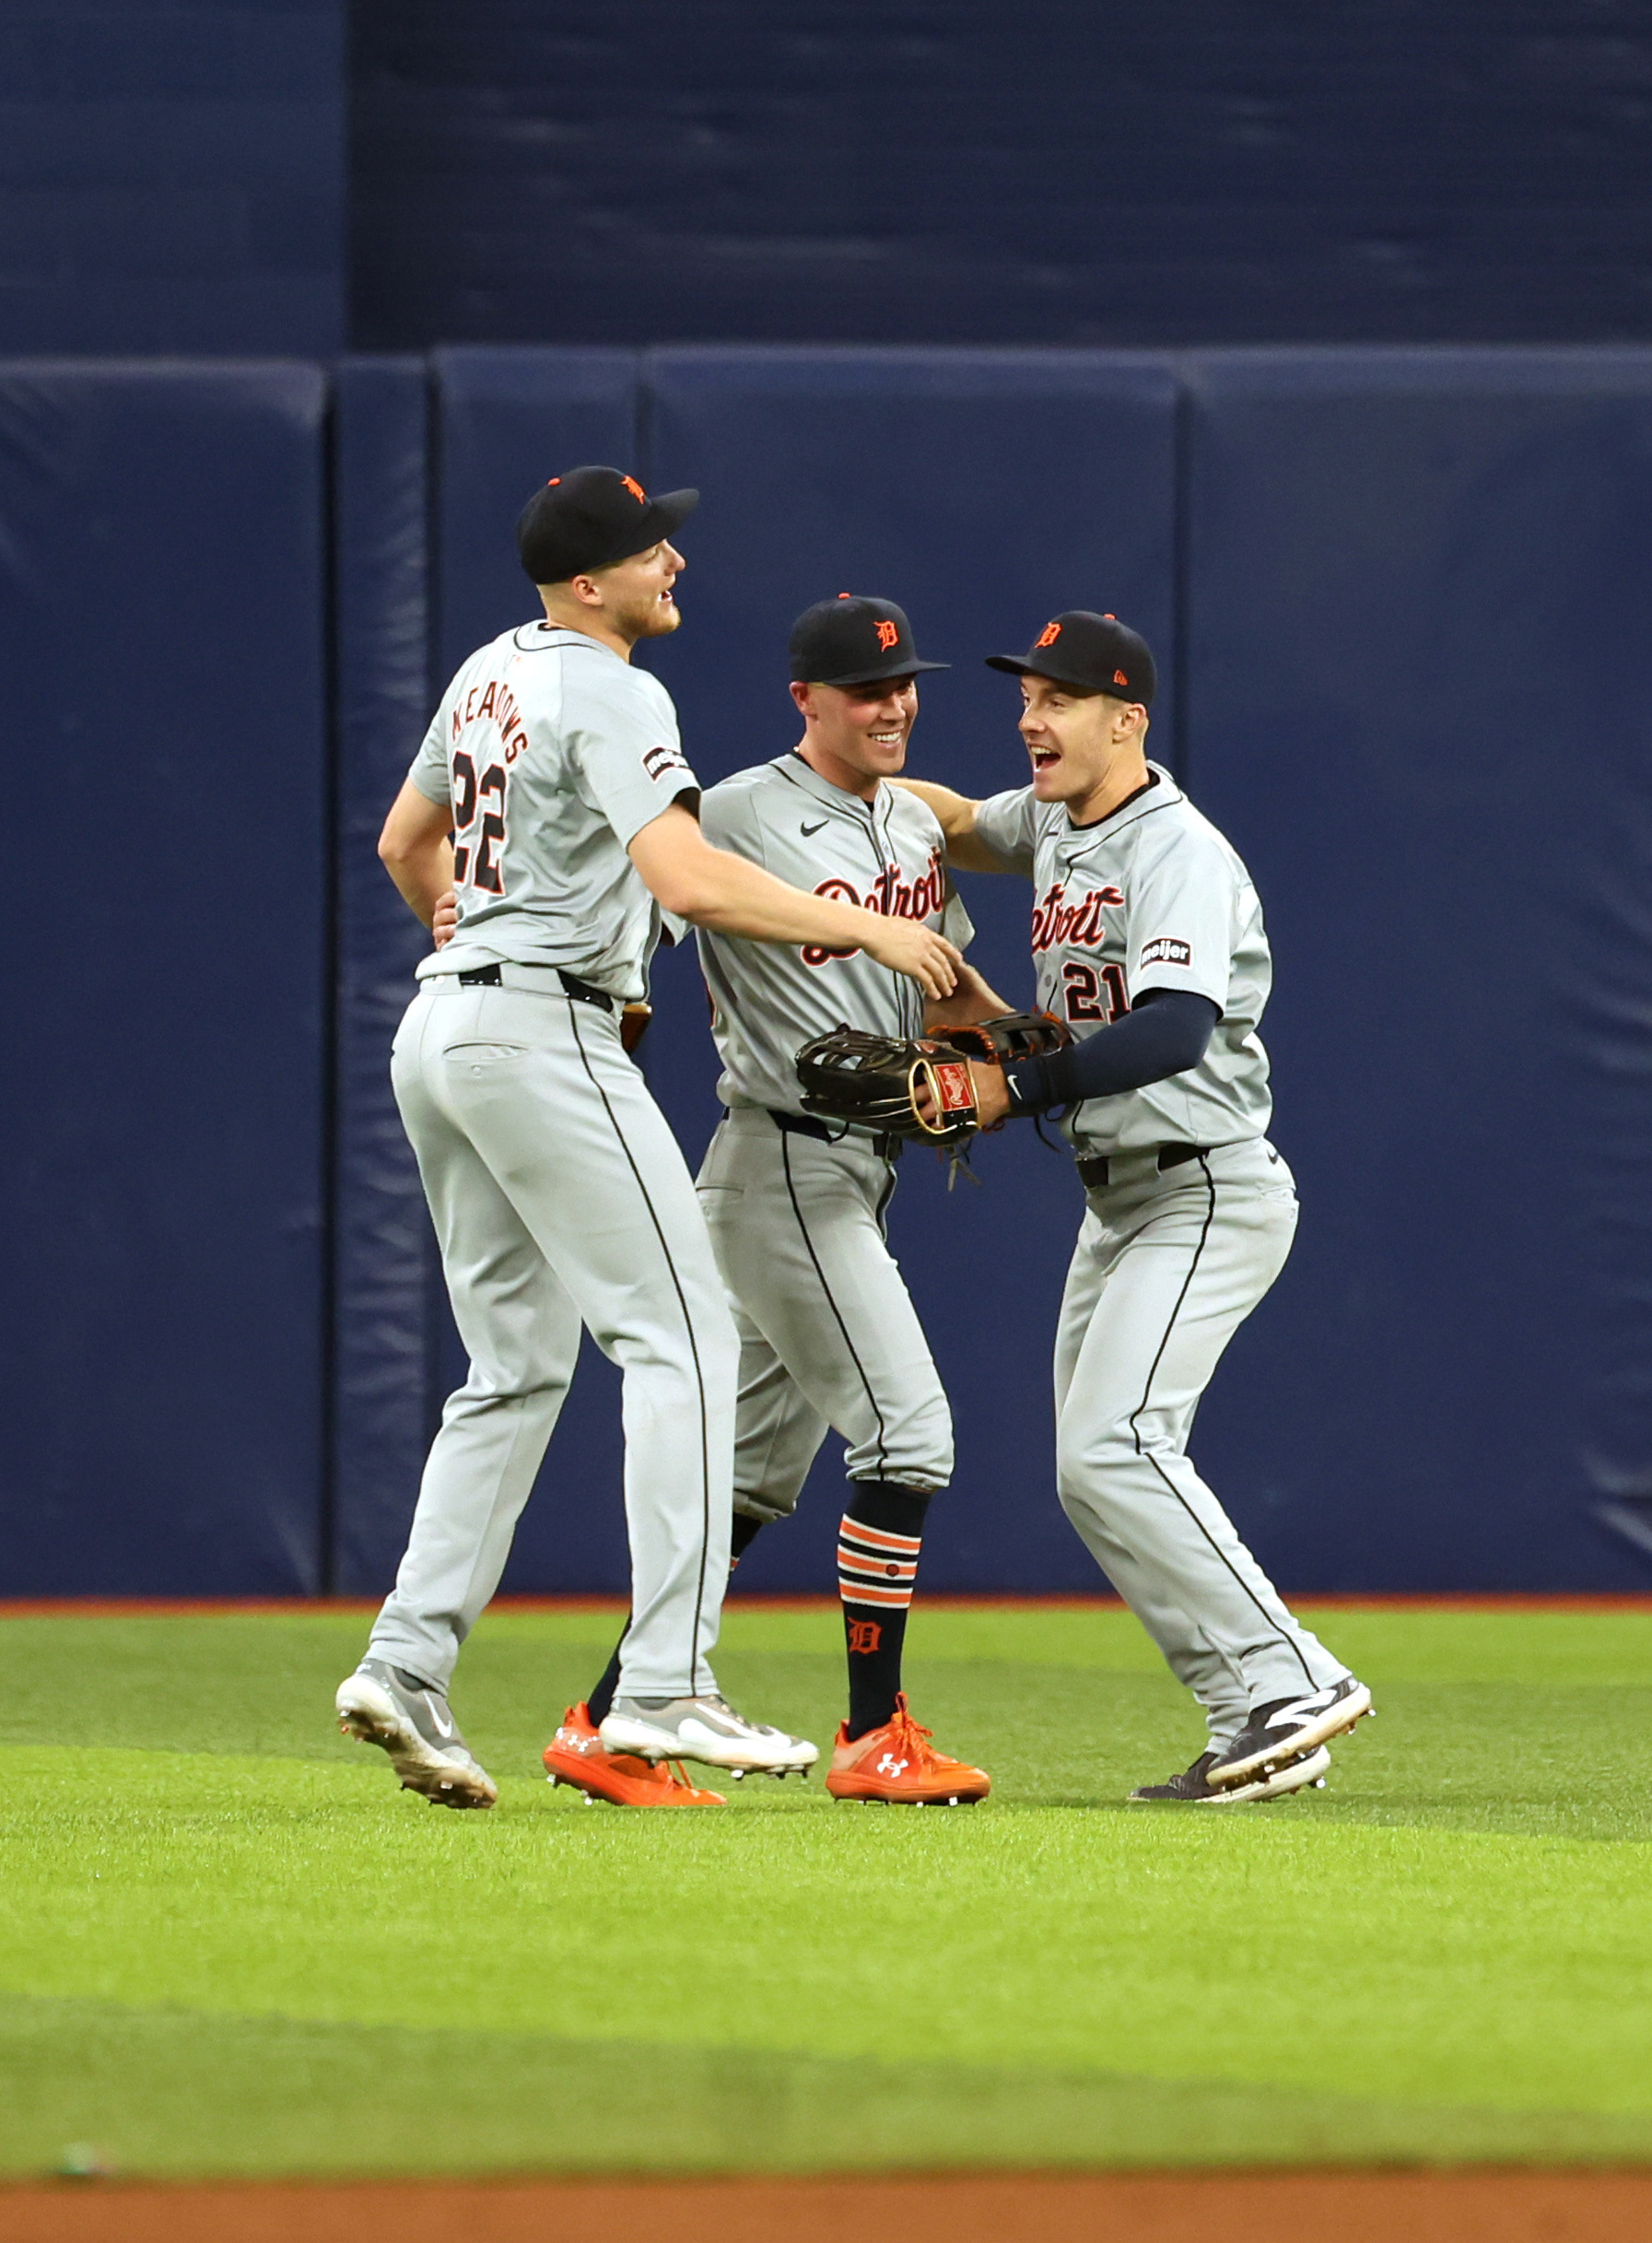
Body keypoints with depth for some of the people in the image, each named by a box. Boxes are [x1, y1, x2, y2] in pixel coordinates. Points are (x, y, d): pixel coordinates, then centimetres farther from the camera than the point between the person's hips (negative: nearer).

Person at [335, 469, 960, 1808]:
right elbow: (686, 877, -27)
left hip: (443, 1033, 10)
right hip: (546, 1033, -10)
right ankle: (666, 1688, -16)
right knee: (682, 1336, -8)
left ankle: (408, 1665, 5)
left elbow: (406, 844, 27)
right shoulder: (609, 696, -15)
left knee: (519, 1365, 13)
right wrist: (867, 927, -22)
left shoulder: (494, 673, 14)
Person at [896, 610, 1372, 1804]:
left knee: (1111, 1449, -22)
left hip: (1210, 1197, -10)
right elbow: (967, 828, 31)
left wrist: (1018, 1085, -34)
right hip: (1118, 1200, 10)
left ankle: (1289, 1684, -21)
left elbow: (1177, 1030, -35)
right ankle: (1258, 1723, 10)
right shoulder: (1056, 823, 9)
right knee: (1096, 1470, 8)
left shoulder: (1180, 855, -20)